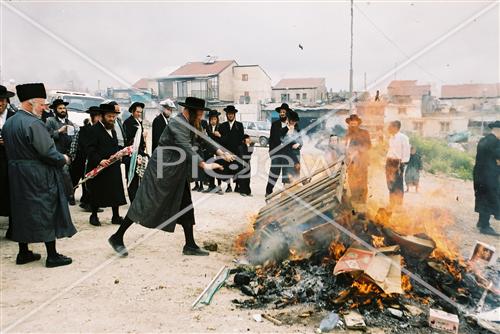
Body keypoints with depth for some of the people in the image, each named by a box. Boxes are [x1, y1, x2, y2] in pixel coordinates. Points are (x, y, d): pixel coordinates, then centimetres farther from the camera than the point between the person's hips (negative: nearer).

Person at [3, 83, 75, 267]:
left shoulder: (8, 123, 10)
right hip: (38, 176, -9)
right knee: (47, 212, 0)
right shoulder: (33, 123, -19)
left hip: (17, 175, 9)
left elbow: (10, 149, 14)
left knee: (23, 211, 16)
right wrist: (63, 159, -6)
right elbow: (47, 152, -21)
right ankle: (52, 256, 7)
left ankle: (23, 253, 25)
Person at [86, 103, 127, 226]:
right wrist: (99, 160, -27)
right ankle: (94, 216, 20)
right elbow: (90, 149, -16)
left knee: (116, 192, 8)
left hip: (113, 167, 7)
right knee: (97, 193, 5)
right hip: (98, 167, -7)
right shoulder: (95, 129, -10)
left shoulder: (112, 129, 16)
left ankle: (116, 216, 17)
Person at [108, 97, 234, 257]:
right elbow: (186, 147, -32)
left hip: (178, 172, 9)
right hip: (161, 170, -9)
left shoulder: (190, 124, 8)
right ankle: (117, 237, 12)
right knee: (145, 204, -3)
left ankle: (190, 246, 15)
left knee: (186, 206, 8)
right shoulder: (177, 123, -20)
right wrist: (204, 165, -40)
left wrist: (221, 153, -1)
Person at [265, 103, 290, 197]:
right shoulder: (274, 124, 9)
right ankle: (268, 191, 4)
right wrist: (271, 151, 1)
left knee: (286, 173, 5)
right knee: (274, 171, -3)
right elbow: (271, 139, 9)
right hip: (276, 152, 1)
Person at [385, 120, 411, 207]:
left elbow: (406, 151, -12)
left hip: (398, 162, -7)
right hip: (389, 161, 7)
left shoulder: (403, 137, -12)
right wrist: (387, 160, 14)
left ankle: (399, 204, 11)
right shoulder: (391, 137, 11)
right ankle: (392, 203, 24)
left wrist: (403, 163, -13)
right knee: (390, 183, 13)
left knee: (398, 184, 0)